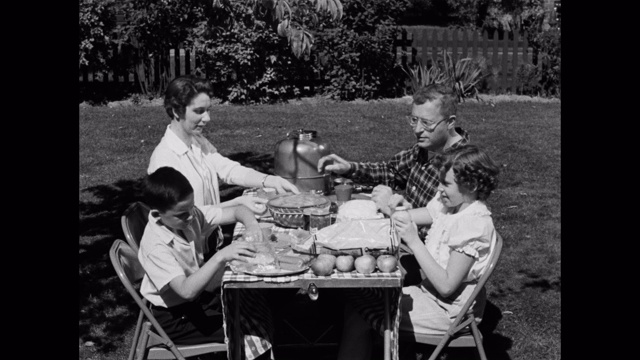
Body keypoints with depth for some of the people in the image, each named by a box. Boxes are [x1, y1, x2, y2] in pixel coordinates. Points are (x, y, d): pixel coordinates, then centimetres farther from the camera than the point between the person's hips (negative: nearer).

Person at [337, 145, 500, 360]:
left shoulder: (474, 224, -25)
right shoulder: (449, 203, 0)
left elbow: (446, 285, -26)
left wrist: (414, 241, -27)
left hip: (448, 312, -8)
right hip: (431, 293, 8)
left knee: (360, 317, -12)